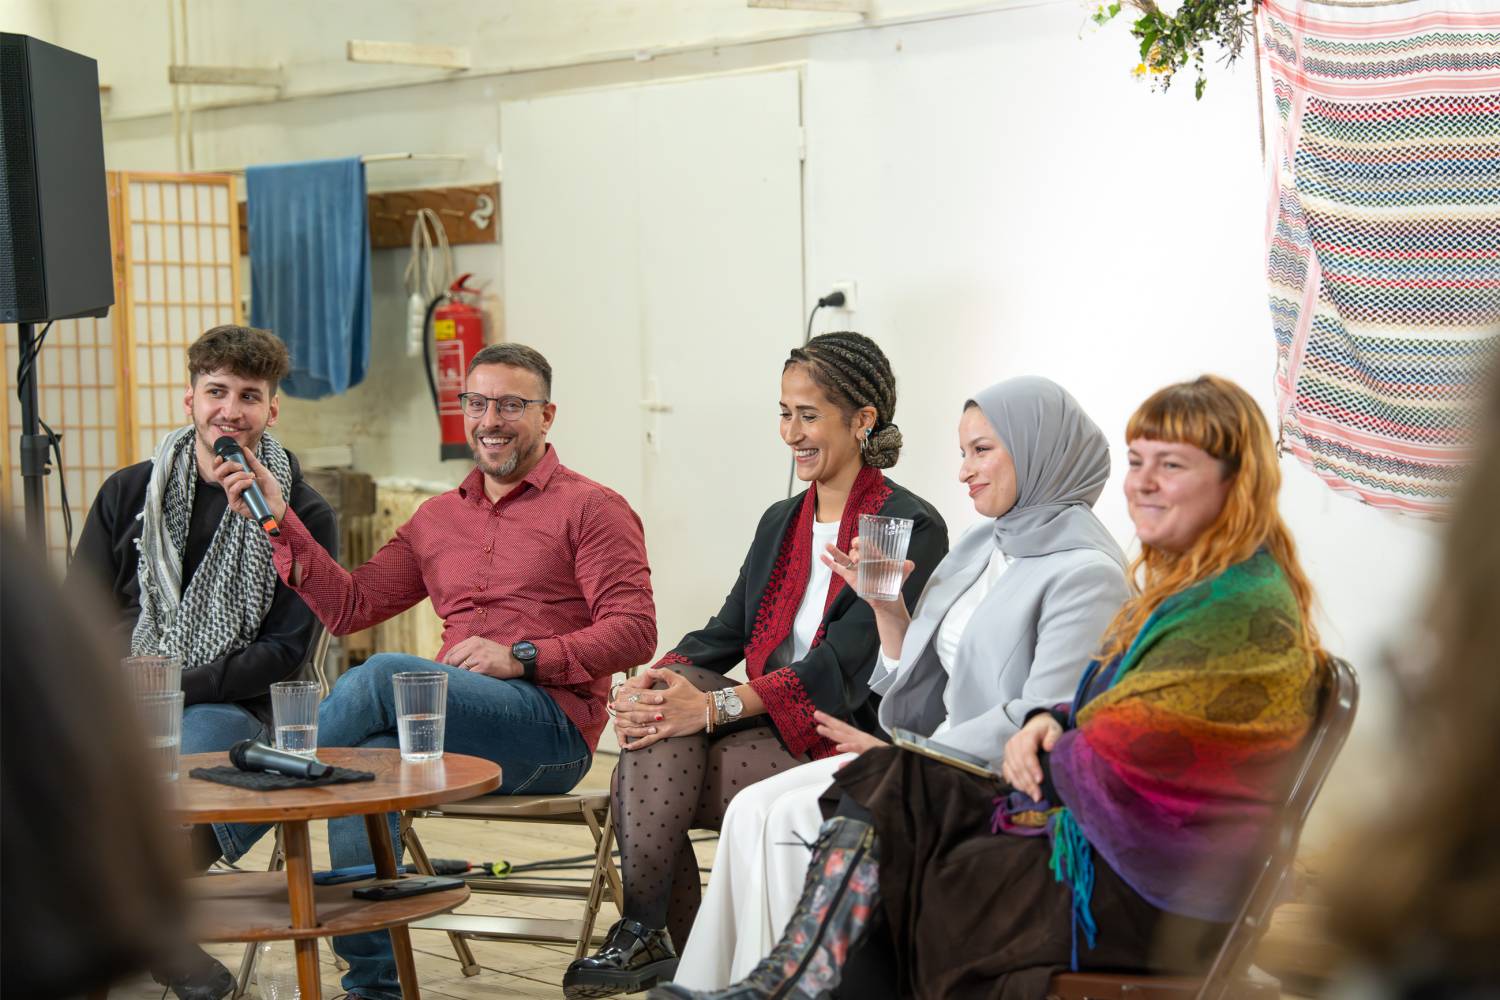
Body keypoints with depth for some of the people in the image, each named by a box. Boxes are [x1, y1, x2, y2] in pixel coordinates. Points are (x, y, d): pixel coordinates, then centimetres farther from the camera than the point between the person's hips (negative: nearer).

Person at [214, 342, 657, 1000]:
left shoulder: (592, 509, 5)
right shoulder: (437, 519, 23)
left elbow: (634, 632, -5)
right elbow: (349, 605, 15)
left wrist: (522, 657, -15)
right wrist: (280, 521, 5)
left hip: (554, 725, -5)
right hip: (459, 734, 5)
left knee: (382, 676, -28)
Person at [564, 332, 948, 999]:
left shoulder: (911, 528, -8)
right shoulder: (781, 522, 19)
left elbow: (845, 660, -18)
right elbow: (727, 632, 10)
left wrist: (717, 706, -27)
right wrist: (653, 681, -13)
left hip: (846, 744, -7)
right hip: (769, 729, 7)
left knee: (648, 780, -24)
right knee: (661, 718, -24)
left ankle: (646, 934, -12)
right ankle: (653, 939, -21)